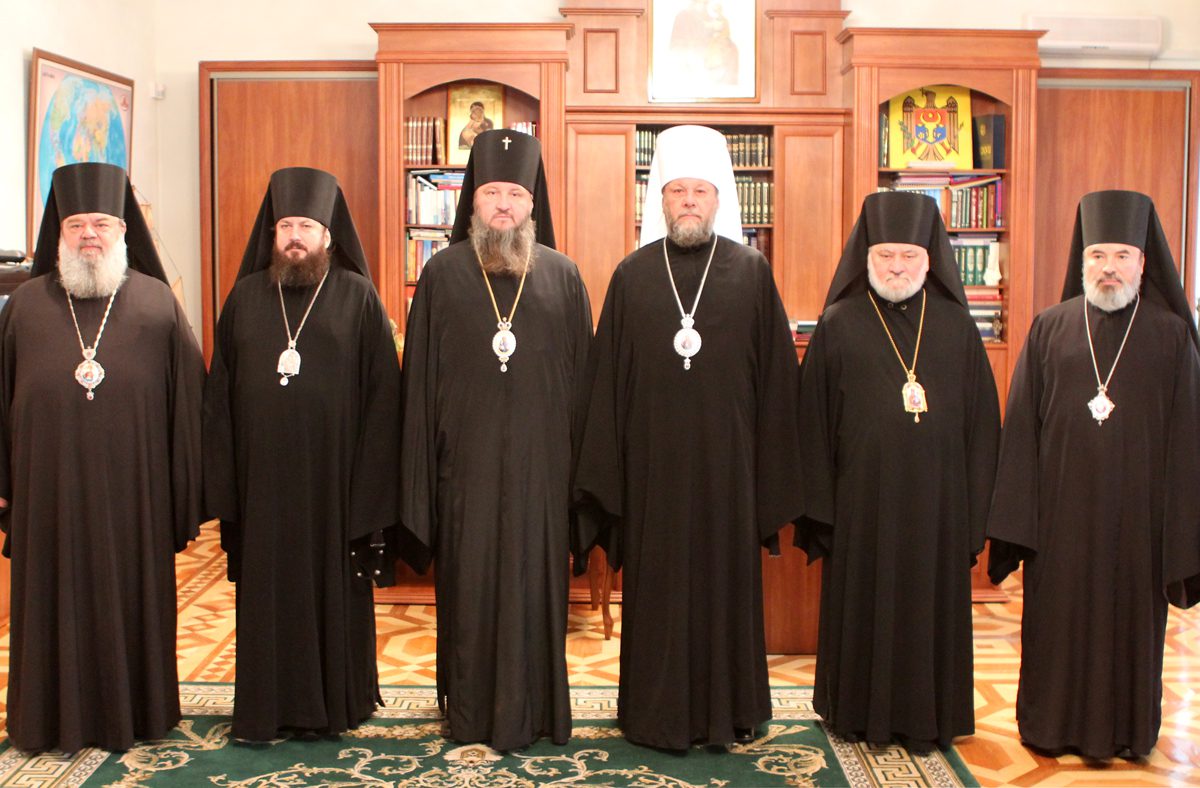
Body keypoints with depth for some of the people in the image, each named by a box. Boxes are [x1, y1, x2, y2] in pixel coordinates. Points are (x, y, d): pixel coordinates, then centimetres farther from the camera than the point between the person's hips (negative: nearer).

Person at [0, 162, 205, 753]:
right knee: (55, 602, 9)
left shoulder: (157, 301, 4)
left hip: (132, 487, -1)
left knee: (132, 599, 8)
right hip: (49, 488, 1)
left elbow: (186, 401, 2)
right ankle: (55, 718, 23)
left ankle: (134, 713, 23)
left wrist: (185, 496, -2)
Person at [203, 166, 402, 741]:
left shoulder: (357, 297, 0)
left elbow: (380, 394, -4)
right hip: (262, 476, 2)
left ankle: (334, 700, 21)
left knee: (332, 586, 6)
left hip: (332, 476, -2)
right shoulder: (246, 297, 8)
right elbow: (219, 396, 8)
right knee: (266, 588, 8)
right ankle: (265, 705, 21)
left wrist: (370, 486, -10)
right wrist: (223, 481, 1)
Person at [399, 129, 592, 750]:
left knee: (534, 580, 6)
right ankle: (468, 711, 20)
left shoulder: (562, 275, 6)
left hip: (539, 465, 1)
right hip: (466, 464, 0)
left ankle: (533, 707, 21)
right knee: (468, 583, 6)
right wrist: (420, 475, -1)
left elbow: (583, 374, 6)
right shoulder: (443, 274, 4)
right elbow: (420, 378, 3)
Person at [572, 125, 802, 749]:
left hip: (726, 465, 0)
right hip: (653, 467, 0)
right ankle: (657, 712, 20)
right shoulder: (632, 277, 3)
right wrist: (605, 477, -1)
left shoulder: (752, 274, 2)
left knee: (726, 581, 8)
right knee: (656, 588, 7)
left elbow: (776, 378, 1)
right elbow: (608, 382, 3)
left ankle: (726, 709, 22)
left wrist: (770, 475, -2)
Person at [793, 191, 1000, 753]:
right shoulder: (838, 326, 0)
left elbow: (982, 421, 6)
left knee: (931, 606, 8)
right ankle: (859, 711, 22)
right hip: (862, 500, -1)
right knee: (863, 606, 7)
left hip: (937, 499, 2)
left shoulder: (957, 327, 5)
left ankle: (926, 716, 22)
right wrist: (820, 506, -5)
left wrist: (974, 506, 0)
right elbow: (814, 422, -1)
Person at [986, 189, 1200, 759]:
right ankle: (1054, 726, 23)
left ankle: (1127, 729, 25)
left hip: (1136, 512, 0)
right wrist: (1016, 520, -4)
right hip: (1061, 512, 1)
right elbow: (1021, 428, 1)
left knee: (1130, 620, 9)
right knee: (1059, 621, 8)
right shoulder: (1049, 329, 2)